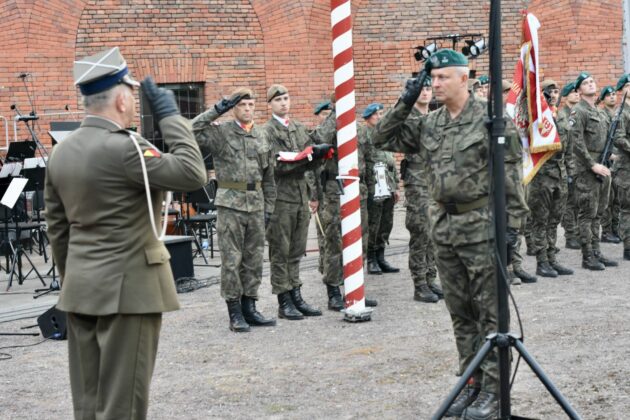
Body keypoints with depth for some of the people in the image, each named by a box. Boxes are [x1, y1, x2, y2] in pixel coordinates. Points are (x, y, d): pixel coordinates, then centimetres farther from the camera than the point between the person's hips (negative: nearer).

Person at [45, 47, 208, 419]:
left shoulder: (62, 152, 7)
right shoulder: (124, 148, -18)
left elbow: (57, 229, 13)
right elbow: (194, 175, -19)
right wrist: (170, 116, -11)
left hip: (80, 290, 8)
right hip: (127, 289, -8)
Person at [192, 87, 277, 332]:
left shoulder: (261, 137, 13)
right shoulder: (220, 133, -1)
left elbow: (268, 176, 16)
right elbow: (191, 132, -17)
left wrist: (268, 207, 11)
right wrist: (217, 110, -15)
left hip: (256, 204, 5)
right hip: (230, 204, -5)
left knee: (254, 259, 8)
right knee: (232, 260, -2)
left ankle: (249, 307, 18)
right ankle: (235, 313, 5)